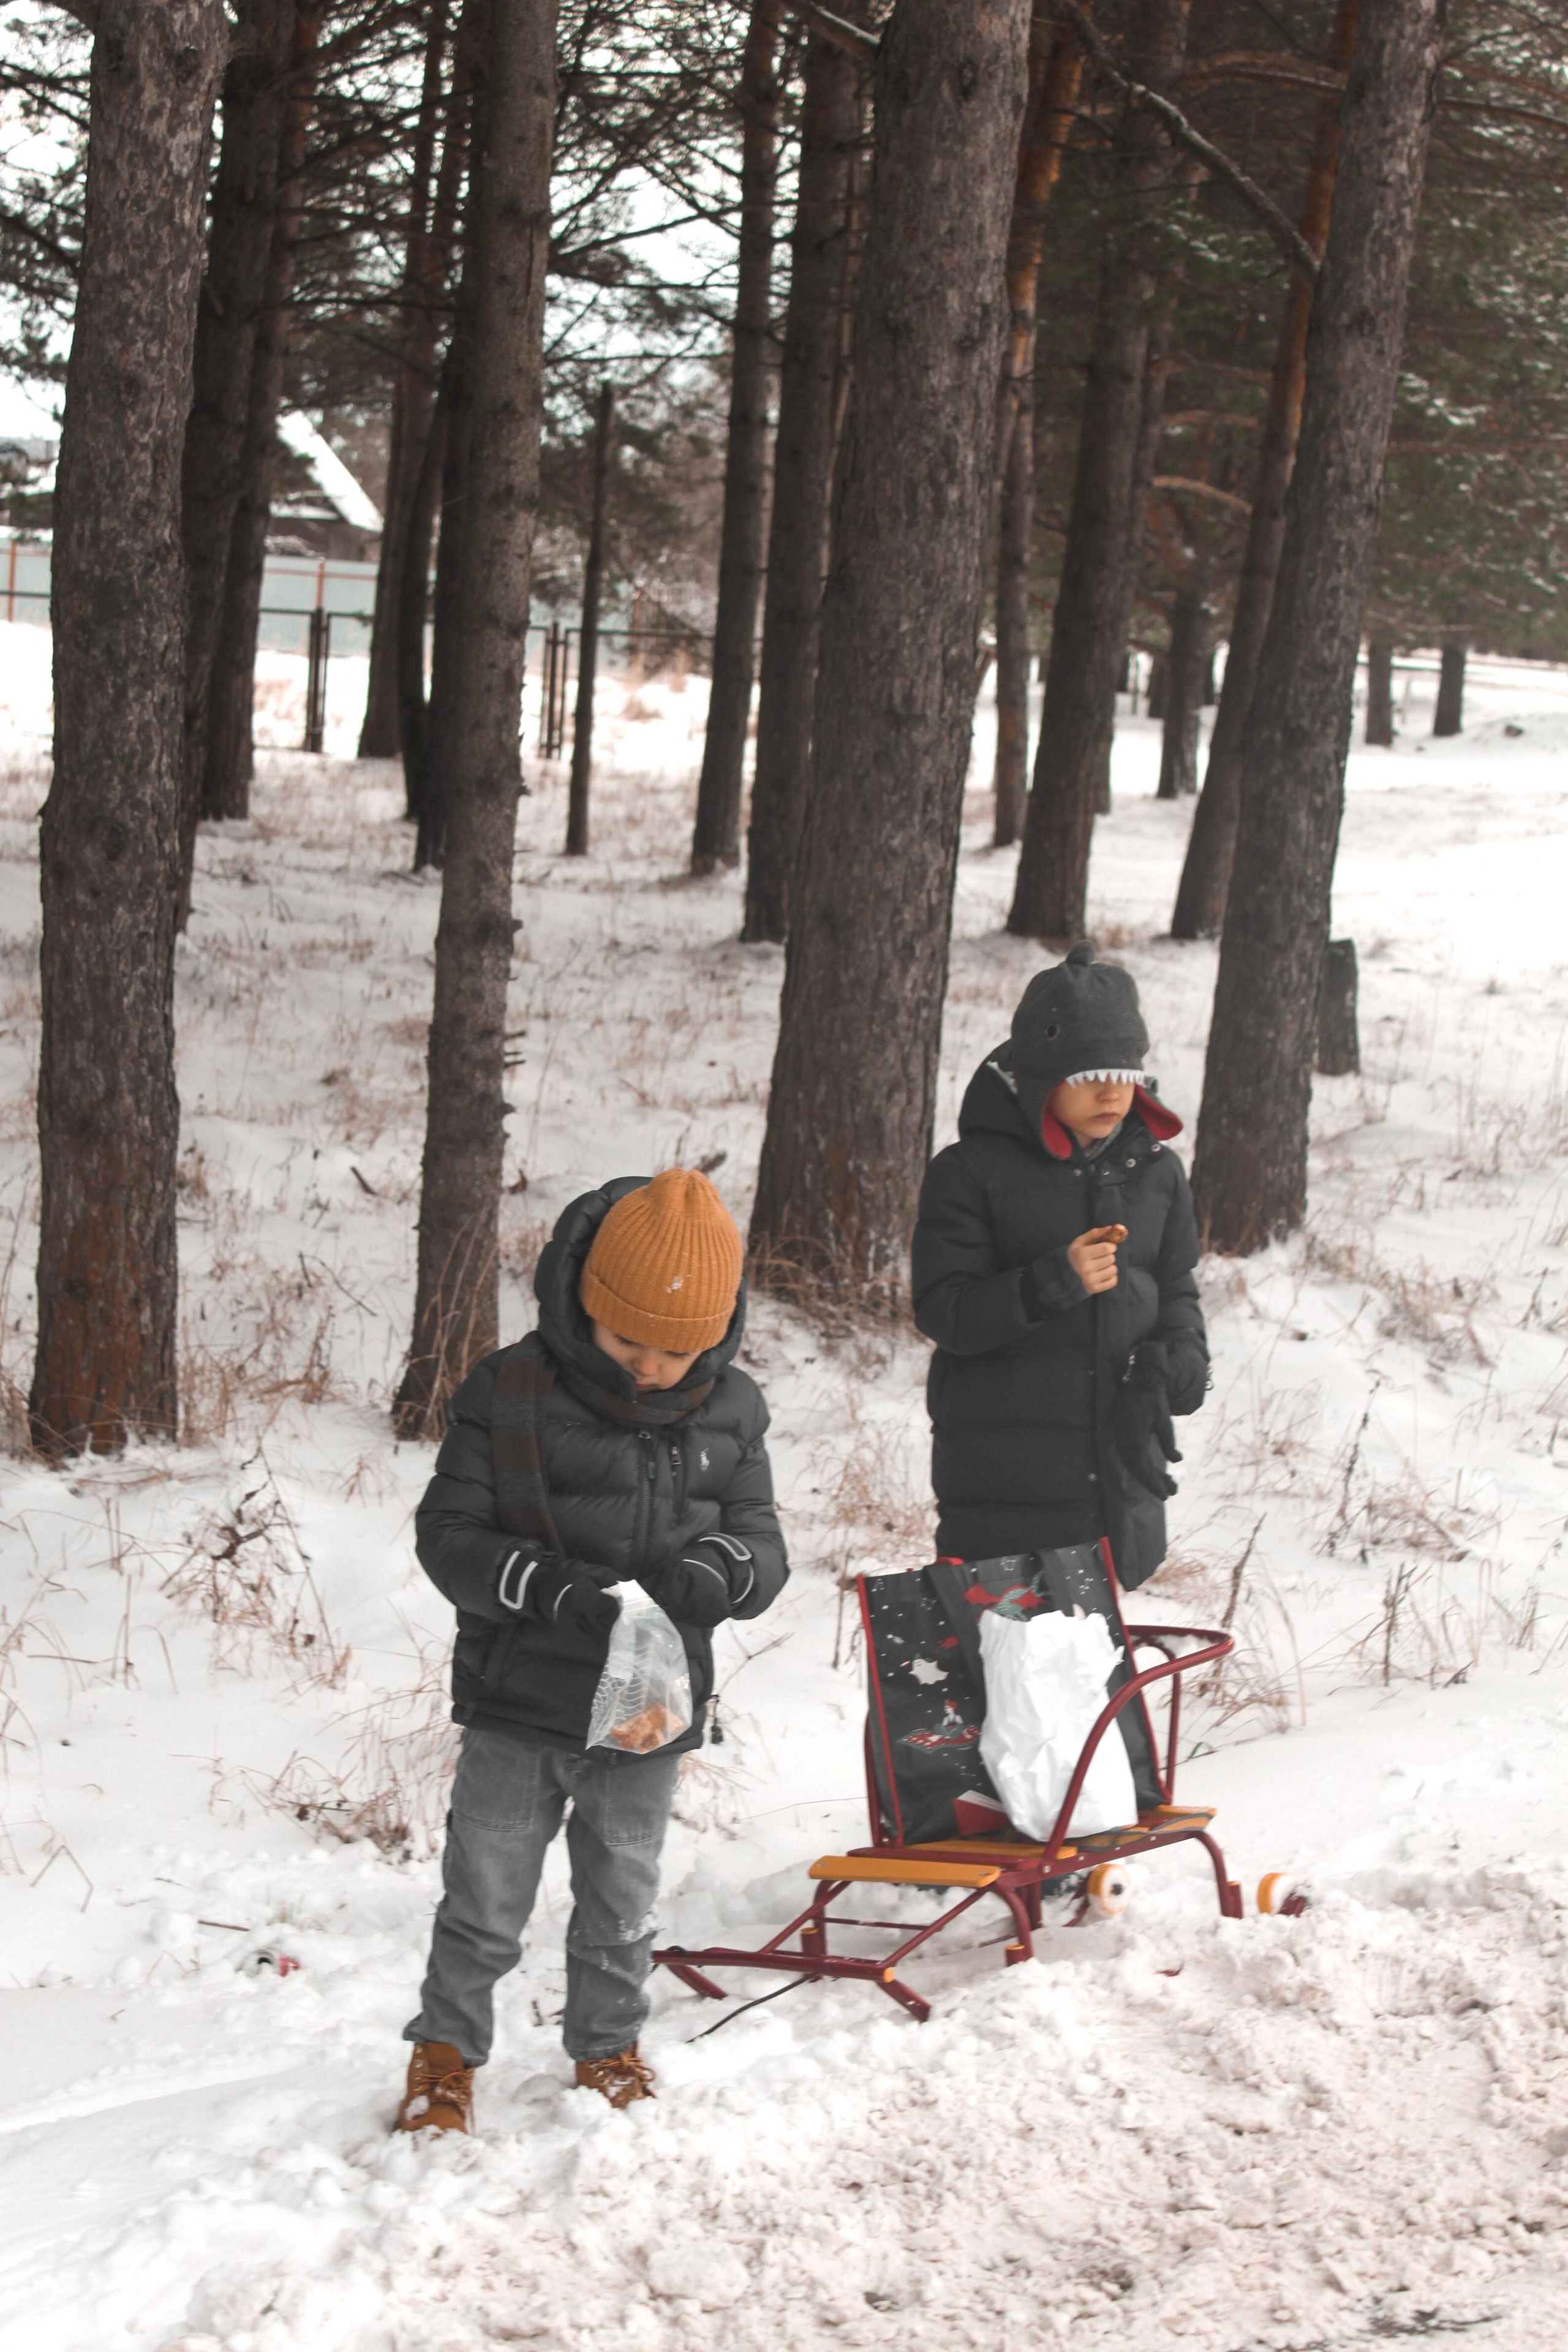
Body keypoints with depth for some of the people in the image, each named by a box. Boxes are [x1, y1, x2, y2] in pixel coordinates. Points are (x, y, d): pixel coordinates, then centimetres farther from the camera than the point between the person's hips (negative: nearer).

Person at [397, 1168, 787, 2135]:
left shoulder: (731, 1413, -1)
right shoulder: (510, 1395, -11)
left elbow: (763, 1543, 3)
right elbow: (450, 1533, -10)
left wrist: (717, 1572, -22)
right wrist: (549, 1589, -26)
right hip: (518, 1704, -2)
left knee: (622, 1903, 18)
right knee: (486, 1902, 9)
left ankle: (609, 2046, 39)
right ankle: (446, 2053, 29)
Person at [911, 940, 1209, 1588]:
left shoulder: (1156, 1170, 9)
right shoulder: (972, 1171, -6)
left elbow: (1177, 1292, 19)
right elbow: (943, 1312, -10)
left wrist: (1182, 1360, -3)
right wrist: (1055, 1281, -24)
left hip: (1123, 1471, 5)